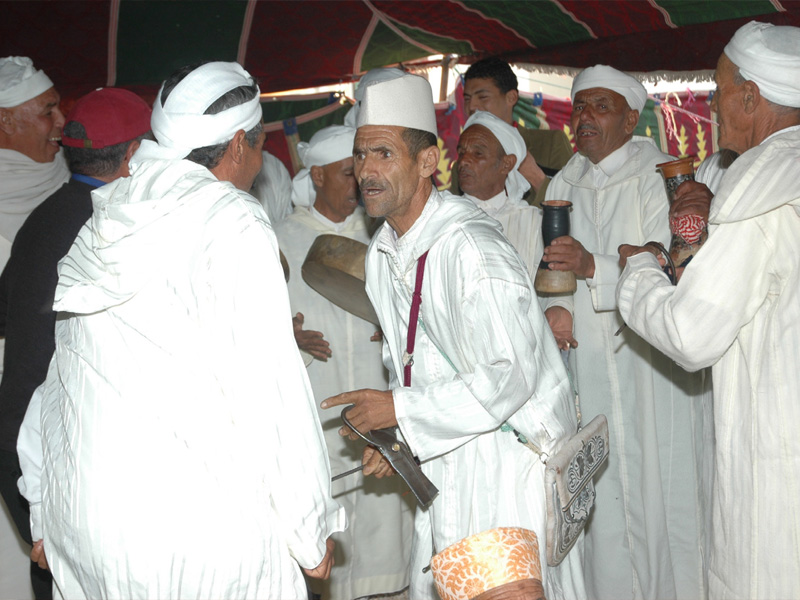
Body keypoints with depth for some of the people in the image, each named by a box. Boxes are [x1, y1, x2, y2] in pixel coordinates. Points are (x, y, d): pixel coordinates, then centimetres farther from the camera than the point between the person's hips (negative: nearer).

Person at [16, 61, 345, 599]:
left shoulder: (103, 224, 10)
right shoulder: (233, 220, -9)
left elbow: (62, 379, 13)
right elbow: (268, 385, -14)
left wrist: (45, 516, 22)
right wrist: (312, 533, -5)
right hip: (197, 519, -7)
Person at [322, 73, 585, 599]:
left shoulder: (470, 246, -22)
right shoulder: (382, 253, 6)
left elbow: (511, 373, -26)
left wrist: (401, 409, -19)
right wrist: (393, 436, 2)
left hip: (507, 455, -8)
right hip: (446, 463, 8)